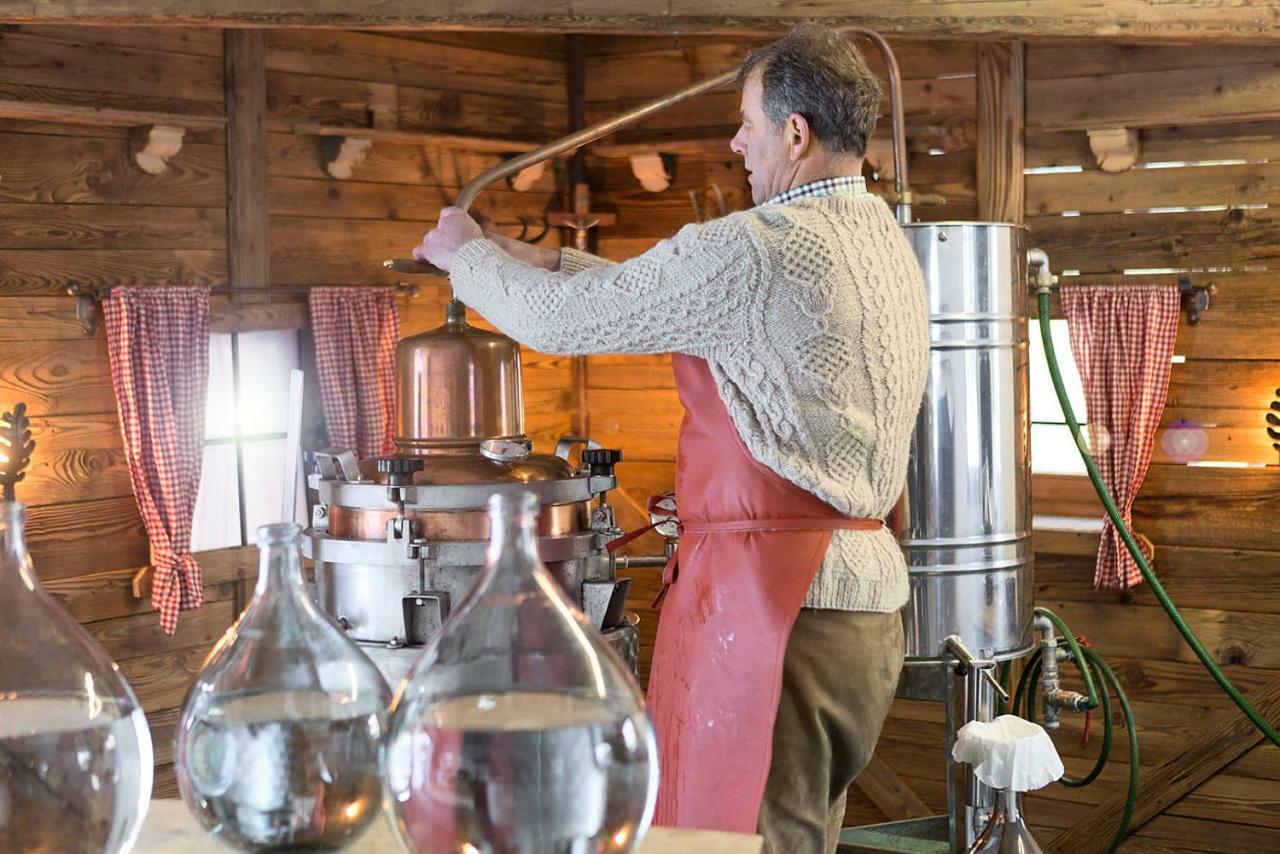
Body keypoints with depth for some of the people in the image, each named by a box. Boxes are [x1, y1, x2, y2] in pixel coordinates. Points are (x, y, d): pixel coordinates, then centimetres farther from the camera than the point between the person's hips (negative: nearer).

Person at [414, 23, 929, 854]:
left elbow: (557, 320, -6)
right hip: (867, 597, 10)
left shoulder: (754, 251, -15)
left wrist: (468, 255, 13)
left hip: (772, 598, -9)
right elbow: (669, 296, 24)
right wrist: (552, 260, 25)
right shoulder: (884, 243, 15)